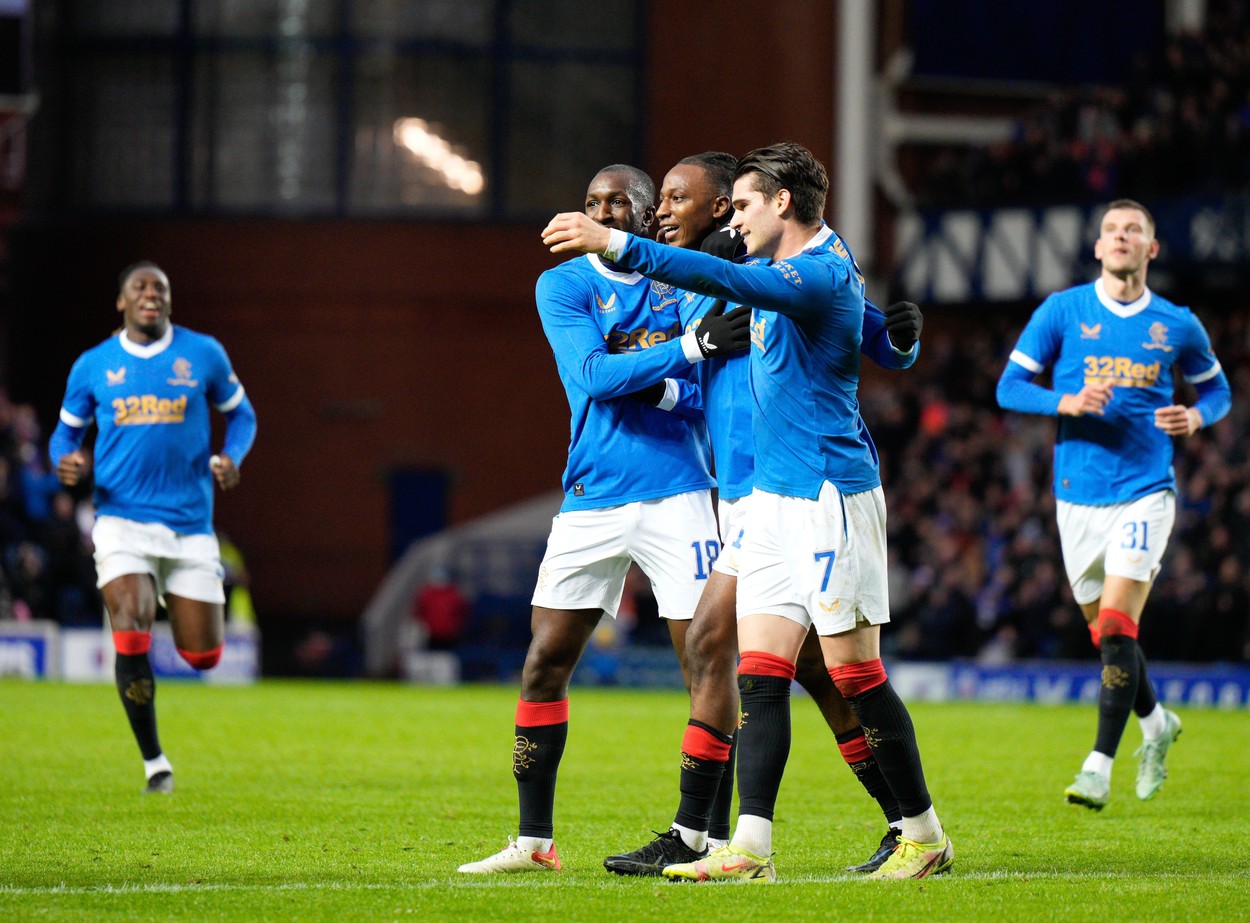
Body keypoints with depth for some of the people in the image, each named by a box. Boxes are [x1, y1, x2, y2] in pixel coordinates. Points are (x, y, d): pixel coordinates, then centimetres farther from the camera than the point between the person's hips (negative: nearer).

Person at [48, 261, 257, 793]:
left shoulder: (203, 354, 4)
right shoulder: (92, 366, 5)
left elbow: (240, 413, 15)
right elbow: (67, 431, 15)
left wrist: (230, 458, -5)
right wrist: (65, 460, -9)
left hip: (191, 524, 1)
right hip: (122, 520, -1)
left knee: (203, 657, 2)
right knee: (131, 636, -21)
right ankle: (153, 761, -4)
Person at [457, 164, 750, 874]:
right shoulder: (563, 285, 2)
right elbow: (593, 374, -15)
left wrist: (660, 390, -18)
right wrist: (690, 348, -26)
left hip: (676, 495, -1)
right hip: (591, 502, 1)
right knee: (545, 667, 2)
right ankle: (535, 841, 12)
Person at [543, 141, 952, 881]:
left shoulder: (822, 274, -16)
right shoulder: (790, 269, 13)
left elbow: (724, 279, -31)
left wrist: (616, 244, -36)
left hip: (831, 496, -9)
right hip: (775, 496, 9)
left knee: (855, 674, -4)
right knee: (759, 672, 1)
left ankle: (925, 837, 6)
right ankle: (751, 846, -2)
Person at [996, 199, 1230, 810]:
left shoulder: (1177, 325, 4)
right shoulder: (1062, 311, 2)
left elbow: (1217, 389, 18)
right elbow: (1009, 387, 2)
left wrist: (1196, 417, -5)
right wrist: (1066, 402, -16)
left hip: (1145, 491, -2)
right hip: (1078, 496, 2)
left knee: (1117, 626, -16)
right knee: (1104, 633, 11)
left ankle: (1099, 766, -14)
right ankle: (1156, 724, 38)